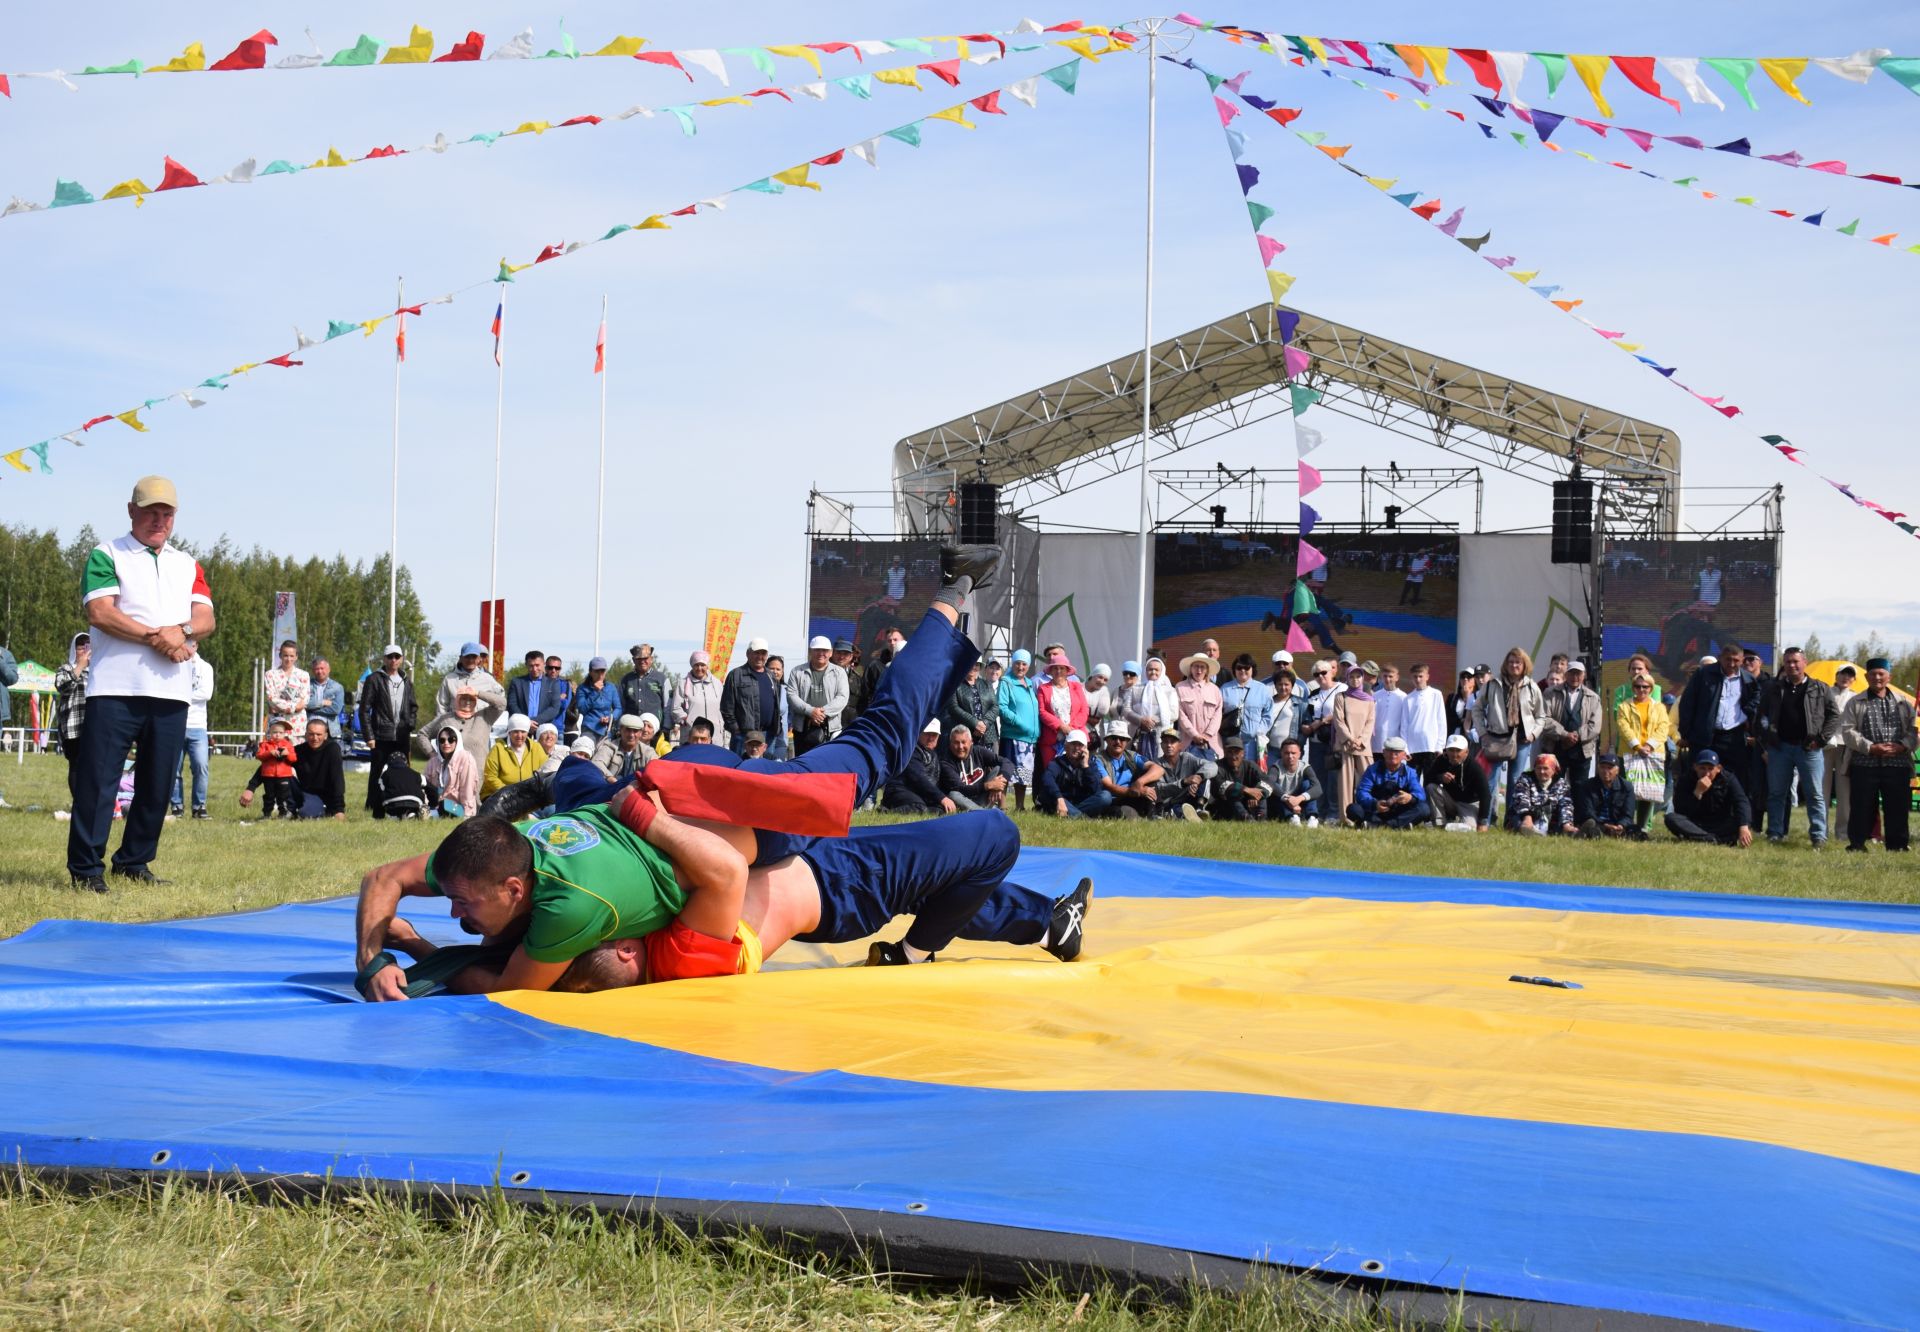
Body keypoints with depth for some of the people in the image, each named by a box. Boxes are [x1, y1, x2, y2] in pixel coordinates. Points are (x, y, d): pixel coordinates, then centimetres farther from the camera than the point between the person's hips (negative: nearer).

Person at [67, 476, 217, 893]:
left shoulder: (187, 564, 20)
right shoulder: (106, 555, 4)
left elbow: (206, 618, 9)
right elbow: (100, 613, -9)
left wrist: (182, 631, -13)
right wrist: (156, 636, -13)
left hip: (172, 690, 5)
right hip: (115, 687, -5)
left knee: (158, 784, 6)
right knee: (97, 779, -7)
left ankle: (134, 861, 17)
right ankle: (85, 868, -2)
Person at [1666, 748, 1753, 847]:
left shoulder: (1728, 779, -7)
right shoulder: (1685, 782, -8)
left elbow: (1741, 802, -23)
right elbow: (1679, 812, -19)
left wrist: (1744, 827, -42)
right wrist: (1698, 792, -31)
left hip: (1722, 825, 0)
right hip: (1695, 825, 0)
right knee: (1671, 818, -29)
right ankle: (1716, 840, -36)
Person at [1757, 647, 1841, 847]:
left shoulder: (1820, 689, 4)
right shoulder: (1773, 688, 8)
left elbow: (1834, 716, 6)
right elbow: (1761, 713, 13)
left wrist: (1821, 739, -3)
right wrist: (1766, 738, 1)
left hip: (1809, 748, -2)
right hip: (1779, 748, 2)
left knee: (1815, 794, -3)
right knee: (1776, 793, 6)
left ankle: (1819, 836, -1)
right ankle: (1775, 833, 13)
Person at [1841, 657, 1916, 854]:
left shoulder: (1903, 703, 14)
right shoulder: (1856, 703, 8)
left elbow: (1912, 730, 10)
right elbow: (1849, 731, -1)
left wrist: (1903, 746, -10)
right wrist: (1870, 747, -14)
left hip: (1897, 765, 2)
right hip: (1864, 765, -2)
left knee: (1897, 807, 2)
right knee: (1862, 806, 0)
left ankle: (1897, 845, 10)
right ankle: (1857, 843, 8)